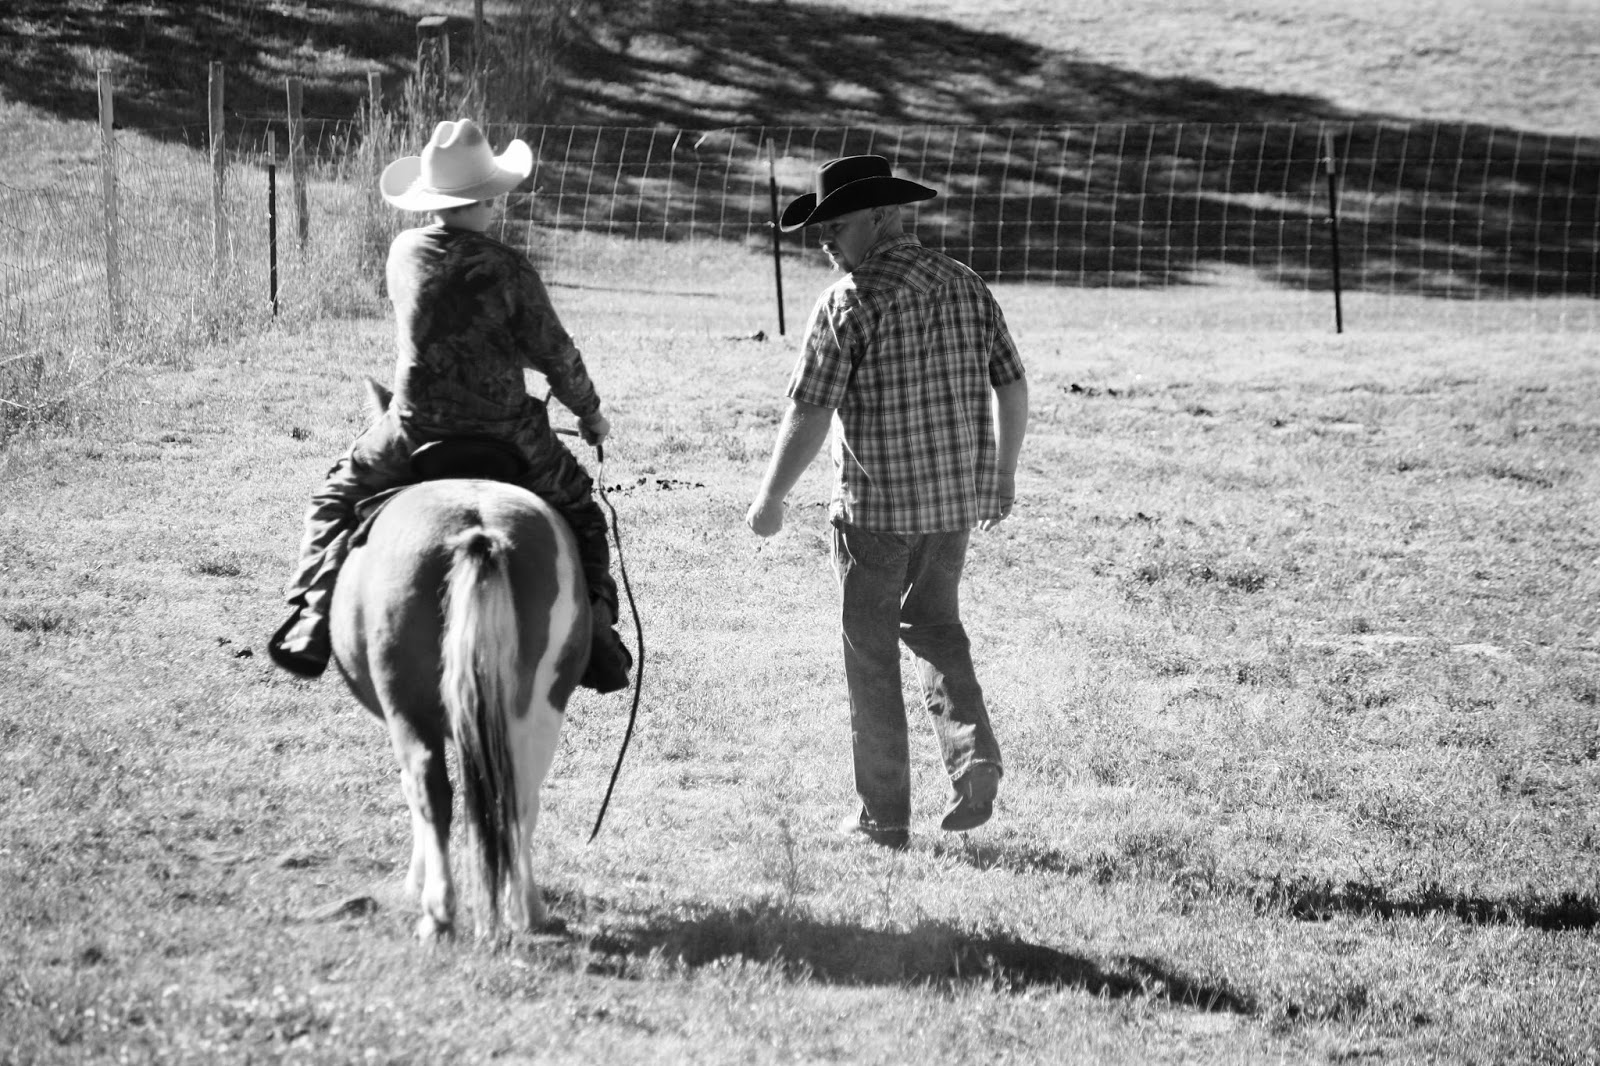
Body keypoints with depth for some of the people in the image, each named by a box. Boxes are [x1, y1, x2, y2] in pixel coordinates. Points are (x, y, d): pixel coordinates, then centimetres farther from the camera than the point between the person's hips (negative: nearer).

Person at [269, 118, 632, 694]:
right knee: (577, 510, 20)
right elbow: (555, 354, -5)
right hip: (506, 430, -2)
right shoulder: (508, 268, -11)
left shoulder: (404, 253, 0)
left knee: (337, 498, 24)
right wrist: (590, 414, 13)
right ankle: (594, 630, 6)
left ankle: (313, 623, 9)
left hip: (414, 430, 2)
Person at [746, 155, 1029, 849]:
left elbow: (809, 415, -15)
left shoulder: (850, 304, -13)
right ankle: (972, 751, 4)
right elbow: (1012, 387, 8)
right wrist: (1002, 476, 20)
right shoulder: (966, 287, 4)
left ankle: (885, 817, 10)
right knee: (934, 622, 25)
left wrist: (771, 499, -3)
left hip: (876, 504, -6)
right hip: (957, 499, 6)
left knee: (871, 649, 7)